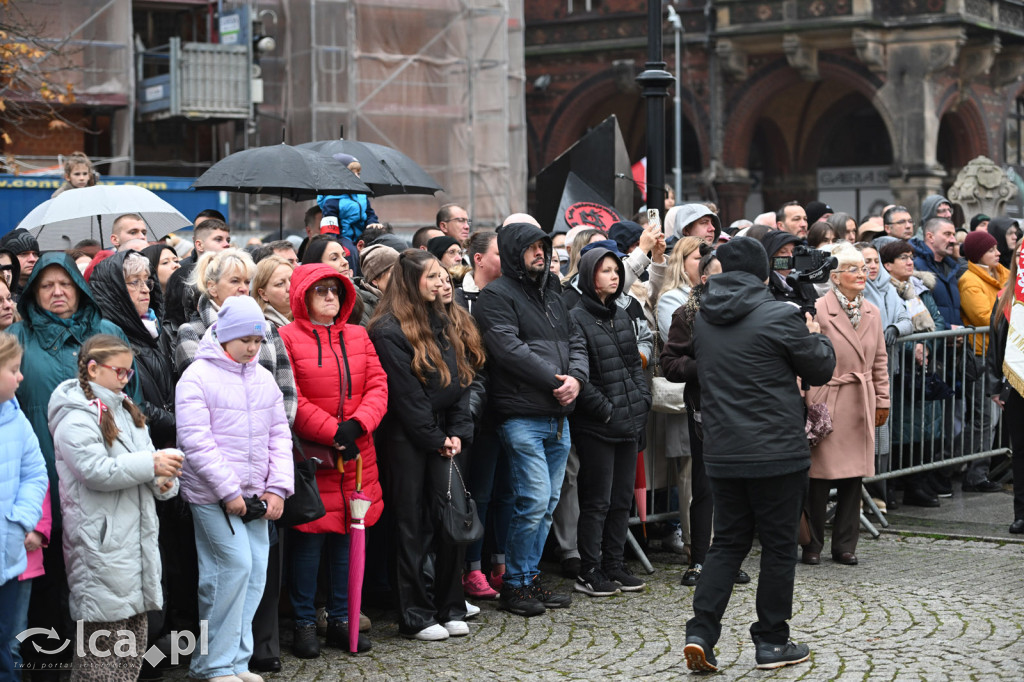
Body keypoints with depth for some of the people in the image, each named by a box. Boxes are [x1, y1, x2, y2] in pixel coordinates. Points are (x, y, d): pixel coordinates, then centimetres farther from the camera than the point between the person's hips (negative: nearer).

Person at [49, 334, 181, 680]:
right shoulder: (77, 418, -11)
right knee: (104, 627, -7)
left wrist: (163, 479, -1)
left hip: (137, 532, 9)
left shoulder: (126, 411, 17)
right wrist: (151, 464, -19)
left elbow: (142, 460, 21)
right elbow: (97, 471, -22)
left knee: (135, 622, 13)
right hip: (100, 539, -9)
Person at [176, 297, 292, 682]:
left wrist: (278, 488, 2)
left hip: (255, 496, 7)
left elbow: (280, 435, 13)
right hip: (212, 495, -6)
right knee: (236, 565, -13)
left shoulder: (264, 379, 12)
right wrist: (229, 491, -15)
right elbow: (196, 441, -13)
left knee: (256, 571, 4)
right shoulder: (198, 377, -7)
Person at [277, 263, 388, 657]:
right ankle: (304, 623, 10)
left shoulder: (358, 337, 12)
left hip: (357, 455, 5)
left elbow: (378, 387, 5)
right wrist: (332, 433, -15)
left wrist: (357, 425, -12)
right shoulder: (287, 339, -5)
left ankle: (341, 619, 20)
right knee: (309, 537, -2)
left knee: (349, 535, 10)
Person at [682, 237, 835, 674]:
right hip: (777, 453, -5)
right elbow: (821, 369, -3)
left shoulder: (702, 320, 5)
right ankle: (772, 642, 13)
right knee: (779, 546, 7)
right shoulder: (780, 317, -12)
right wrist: (814, 335, 17)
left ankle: (700, 634, 1)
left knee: (727, 542, 13)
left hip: (722, 453, 5)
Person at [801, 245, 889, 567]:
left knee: (854, 475, 7)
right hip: (825, 403, -6)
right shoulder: (818, 310, -9)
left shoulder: (872, 312, 11)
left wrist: (882, 400, 14)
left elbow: (880, 361, 17)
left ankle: (845, 545, 17)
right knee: (820, 474, -2)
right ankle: (812, 545, 10)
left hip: (860, 404, 6)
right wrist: (807, 404, -11)